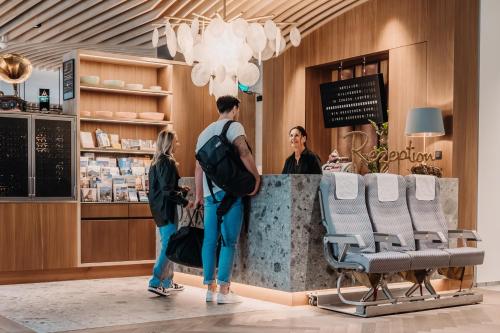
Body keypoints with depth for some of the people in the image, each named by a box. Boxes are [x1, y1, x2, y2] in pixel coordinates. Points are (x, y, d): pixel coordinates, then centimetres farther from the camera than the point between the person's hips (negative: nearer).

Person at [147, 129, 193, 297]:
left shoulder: (157, 161, 15)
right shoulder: (167, 162, -14)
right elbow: (167, 190, -20)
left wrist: (182, 190, 23)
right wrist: (184, 201, -14)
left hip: (159, 208, 10)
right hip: (166, 209, -10)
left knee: (167, 245, 15)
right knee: (169, 246, -8)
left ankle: (167, 282, 21)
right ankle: (155, 282, -11)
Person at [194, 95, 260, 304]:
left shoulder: (204, 133, 19)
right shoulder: (234, 126, -1)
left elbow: (198, 168, 19)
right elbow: (244, 153, -19)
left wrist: (199, 196, 24)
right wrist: (257, 177, -12)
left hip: (209, 193, 7)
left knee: (210, 240, 7)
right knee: (229, 241, -5)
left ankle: (210, 288, 12)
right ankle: (223, 291, -7)